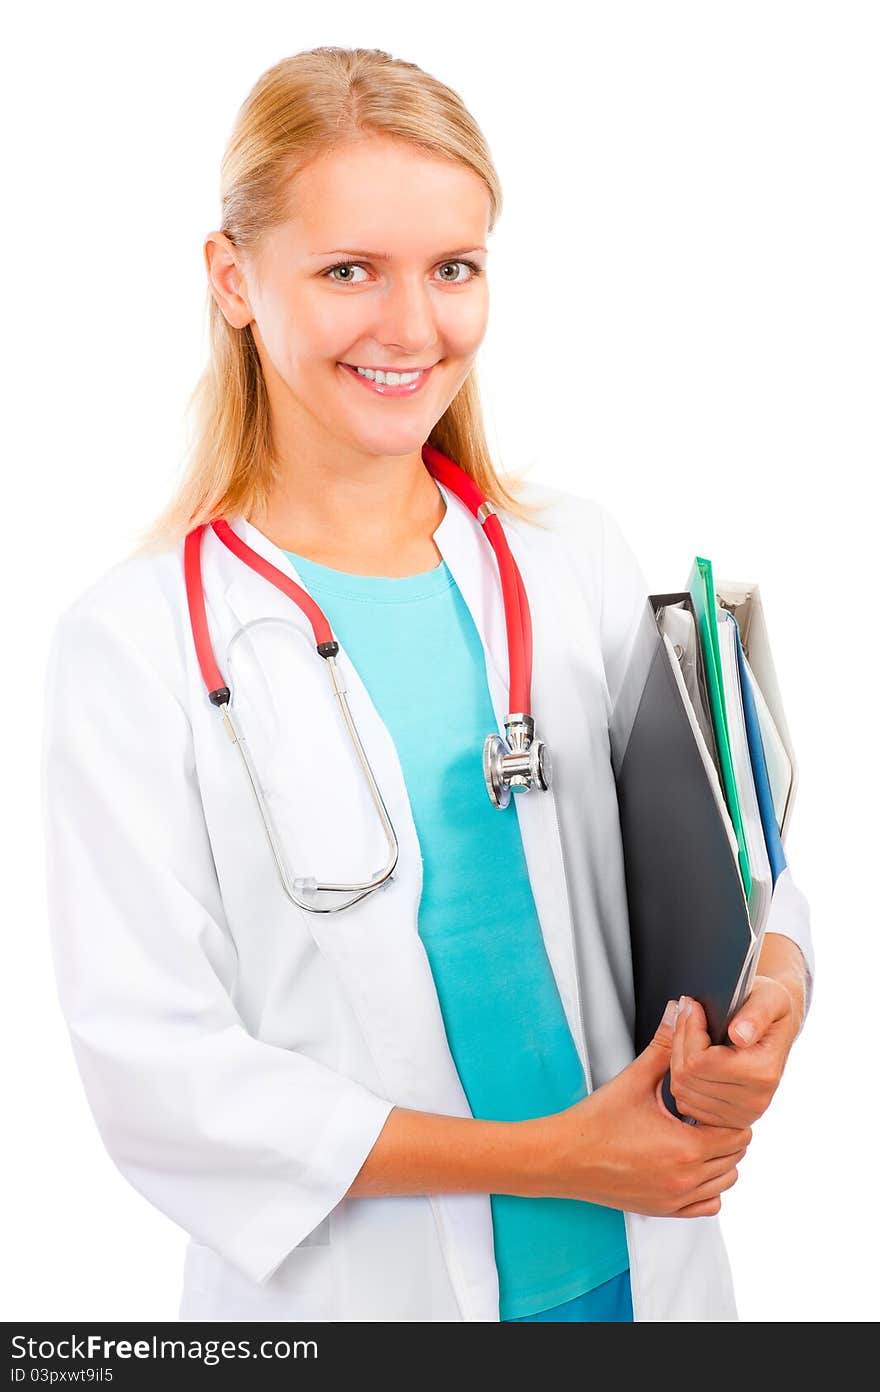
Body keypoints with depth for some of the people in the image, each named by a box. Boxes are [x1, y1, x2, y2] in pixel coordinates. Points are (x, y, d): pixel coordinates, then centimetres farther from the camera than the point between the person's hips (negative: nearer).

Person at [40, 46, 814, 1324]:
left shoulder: (576, 554, -1)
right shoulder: (135, 642, -13)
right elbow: (154, 1071, -15)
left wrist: (771, 976, -19)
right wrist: (551, 1155, -17)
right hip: (351, 1288, -3)